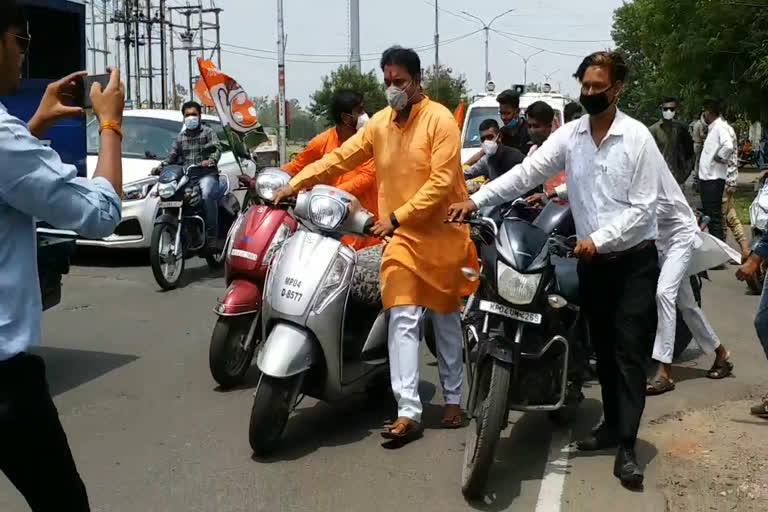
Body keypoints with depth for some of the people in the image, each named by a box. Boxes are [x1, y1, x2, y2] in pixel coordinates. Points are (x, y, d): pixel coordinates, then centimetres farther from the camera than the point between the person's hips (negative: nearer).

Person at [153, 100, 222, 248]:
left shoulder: (207, 132, 10)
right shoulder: (180, 137, 25)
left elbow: (217, 148, -5)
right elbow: (173, 155, 21)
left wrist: (211, 160, -27)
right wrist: (161, 166, 2)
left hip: (206, 173, -5)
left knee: (207, 194, -35)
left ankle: (212, 234, -31)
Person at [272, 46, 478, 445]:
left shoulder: (440, 119, -10)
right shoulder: (381, 122, 8)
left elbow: (441, 182, -18)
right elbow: (340, 158, 9)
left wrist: (396, 217, -21)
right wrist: (295, 184, -1)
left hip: (441, 234, -3)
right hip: (401, 237, 3)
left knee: (446, 319, 11)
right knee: (403, 321, -7)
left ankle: (452, 399, 27)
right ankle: (408, 412, -7)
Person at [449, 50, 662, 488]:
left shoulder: (637, 137, -11)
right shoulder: (570, 135, 1)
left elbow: (643, 208, -14)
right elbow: (527, 173, -7)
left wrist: (600, 239, -23)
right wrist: (476, 200, -18)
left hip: (634, 259, -4)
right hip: (592, 260, 5)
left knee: (630, 352, -4)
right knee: (603, 349, 14)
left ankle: (627, 446, -3)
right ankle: (613, 426, 28)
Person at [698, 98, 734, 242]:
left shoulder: (720, 127, -15)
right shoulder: (712, 128, 15)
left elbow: (728, 146, -32)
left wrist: (720, 158, -18)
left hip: (714, 179, -10)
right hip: (706, 177, 10)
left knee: (714, 215, -6)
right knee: (707, 213, 18)